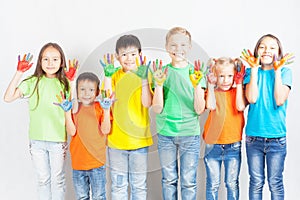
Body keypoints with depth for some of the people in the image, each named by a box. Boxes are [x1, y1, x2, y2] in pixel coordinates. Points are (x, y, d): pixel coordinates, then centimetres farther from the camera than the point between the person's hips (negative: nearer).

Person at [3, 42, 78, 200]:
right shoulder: (33, 82, -1)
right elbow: (8, 98, -8)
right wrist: (19, 73, -11)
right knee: (43, 179, 15)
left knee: (57, 179, 12)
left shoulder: (64, 84, -2)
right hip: (37, 140, 1)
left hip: (58, 140, -1)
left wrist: (71, 81, -14)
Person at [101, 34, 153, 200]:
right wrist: (108, 76, -17)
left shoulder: (145, 75, -1)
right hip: (116, 138, 1)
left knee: (139, 184, 11)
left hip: (139, 138, 0)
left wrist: (144, 78, -22)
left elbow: (147, 103, -13)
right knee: (118, 183, 12)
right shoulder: (114, 76, 1)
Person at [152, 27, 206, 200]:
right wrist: (159, 84, -16)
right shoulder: (162, 72, 0)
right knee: (168, 179, 10)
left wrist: (196, 85, -20)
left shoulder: (196, 73, -1)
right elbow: (157, 109, -5)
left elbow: (199, 110, -6)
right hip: (166, 133, 1)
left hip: (190, 134, -1)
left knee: (189, 181, 5)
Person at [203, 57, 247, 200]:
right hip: (213, 145, 0)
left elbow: (240, 107, -16)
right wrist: (211, 85, -14)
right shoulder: (213, 92, 3)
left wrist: (239, 84, -10)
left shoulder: (238, 92, 4)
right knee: (213, 184, 7)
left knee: (232, 184, 9)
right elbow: (211, 106, -18)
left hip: (233, 146, 0)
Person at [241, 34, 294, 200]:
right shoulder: (251, 72, 4)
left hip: (276, 137, -1)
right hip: (254, 136, 1)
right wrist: (254, 68, -10)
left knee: (275, 183, 8)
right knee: (256, 182, 10)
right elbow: (251, 98, -13)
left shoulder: (285, 72, 0)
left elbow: (280, 100, -14)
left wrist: (277, 70, -11)